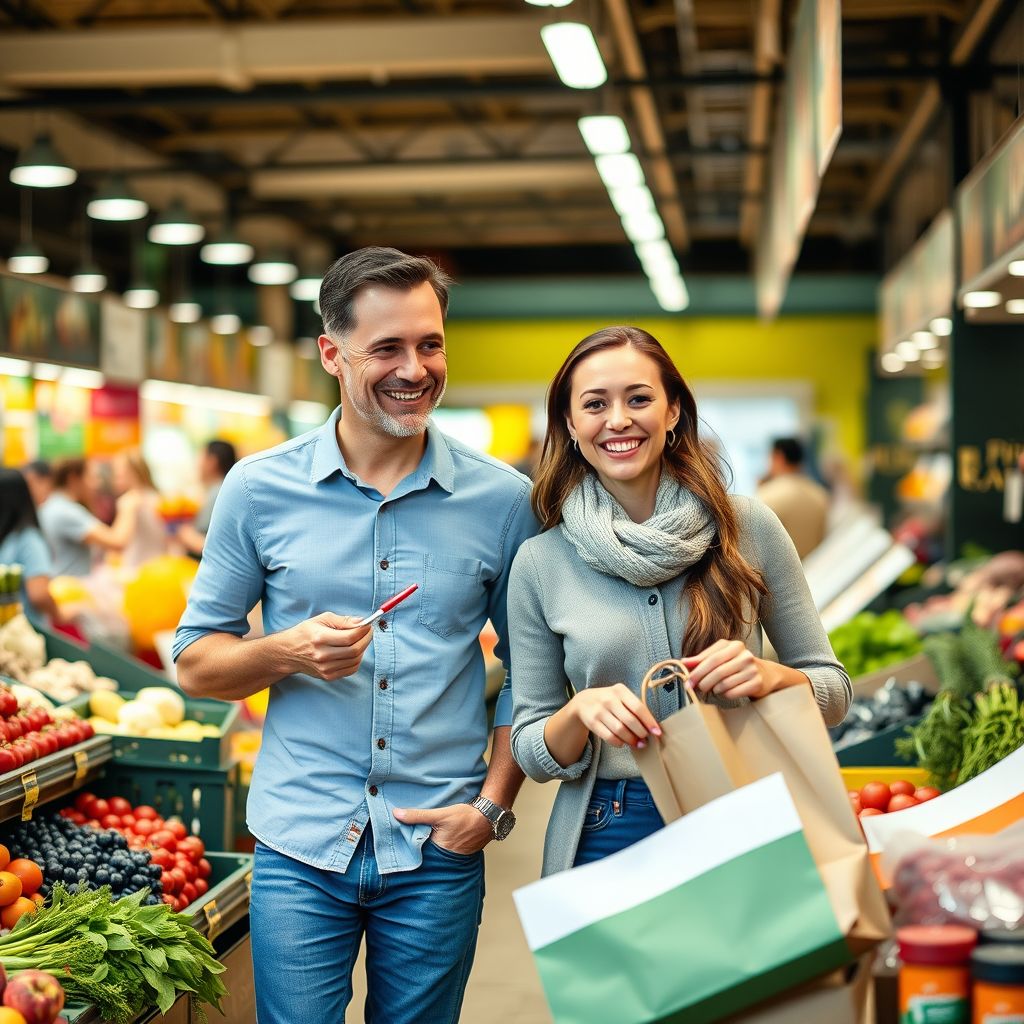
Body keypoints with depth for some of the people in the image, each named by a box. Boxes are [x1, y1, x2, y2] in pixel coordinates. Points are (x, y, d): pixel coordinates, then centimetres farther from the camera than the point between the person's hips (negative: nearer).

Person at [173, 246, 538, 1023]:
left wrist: (494, 804, -3)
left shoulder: (503, 500, 0)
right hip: (301, 849, 0)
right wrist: (287, 652, -15)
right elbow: (195, 662, 4)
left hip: (439, 852, 1)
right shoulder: (259, 491, -1)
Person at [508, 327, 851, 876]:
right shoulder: (539, 563, -3)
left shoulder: (748, 526, -5)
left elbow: (833, 688, 2)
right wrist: (581, 710, -20)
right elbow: (532, 754, 1)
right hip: (609, 841, 0)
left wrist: (770, 677, -19)